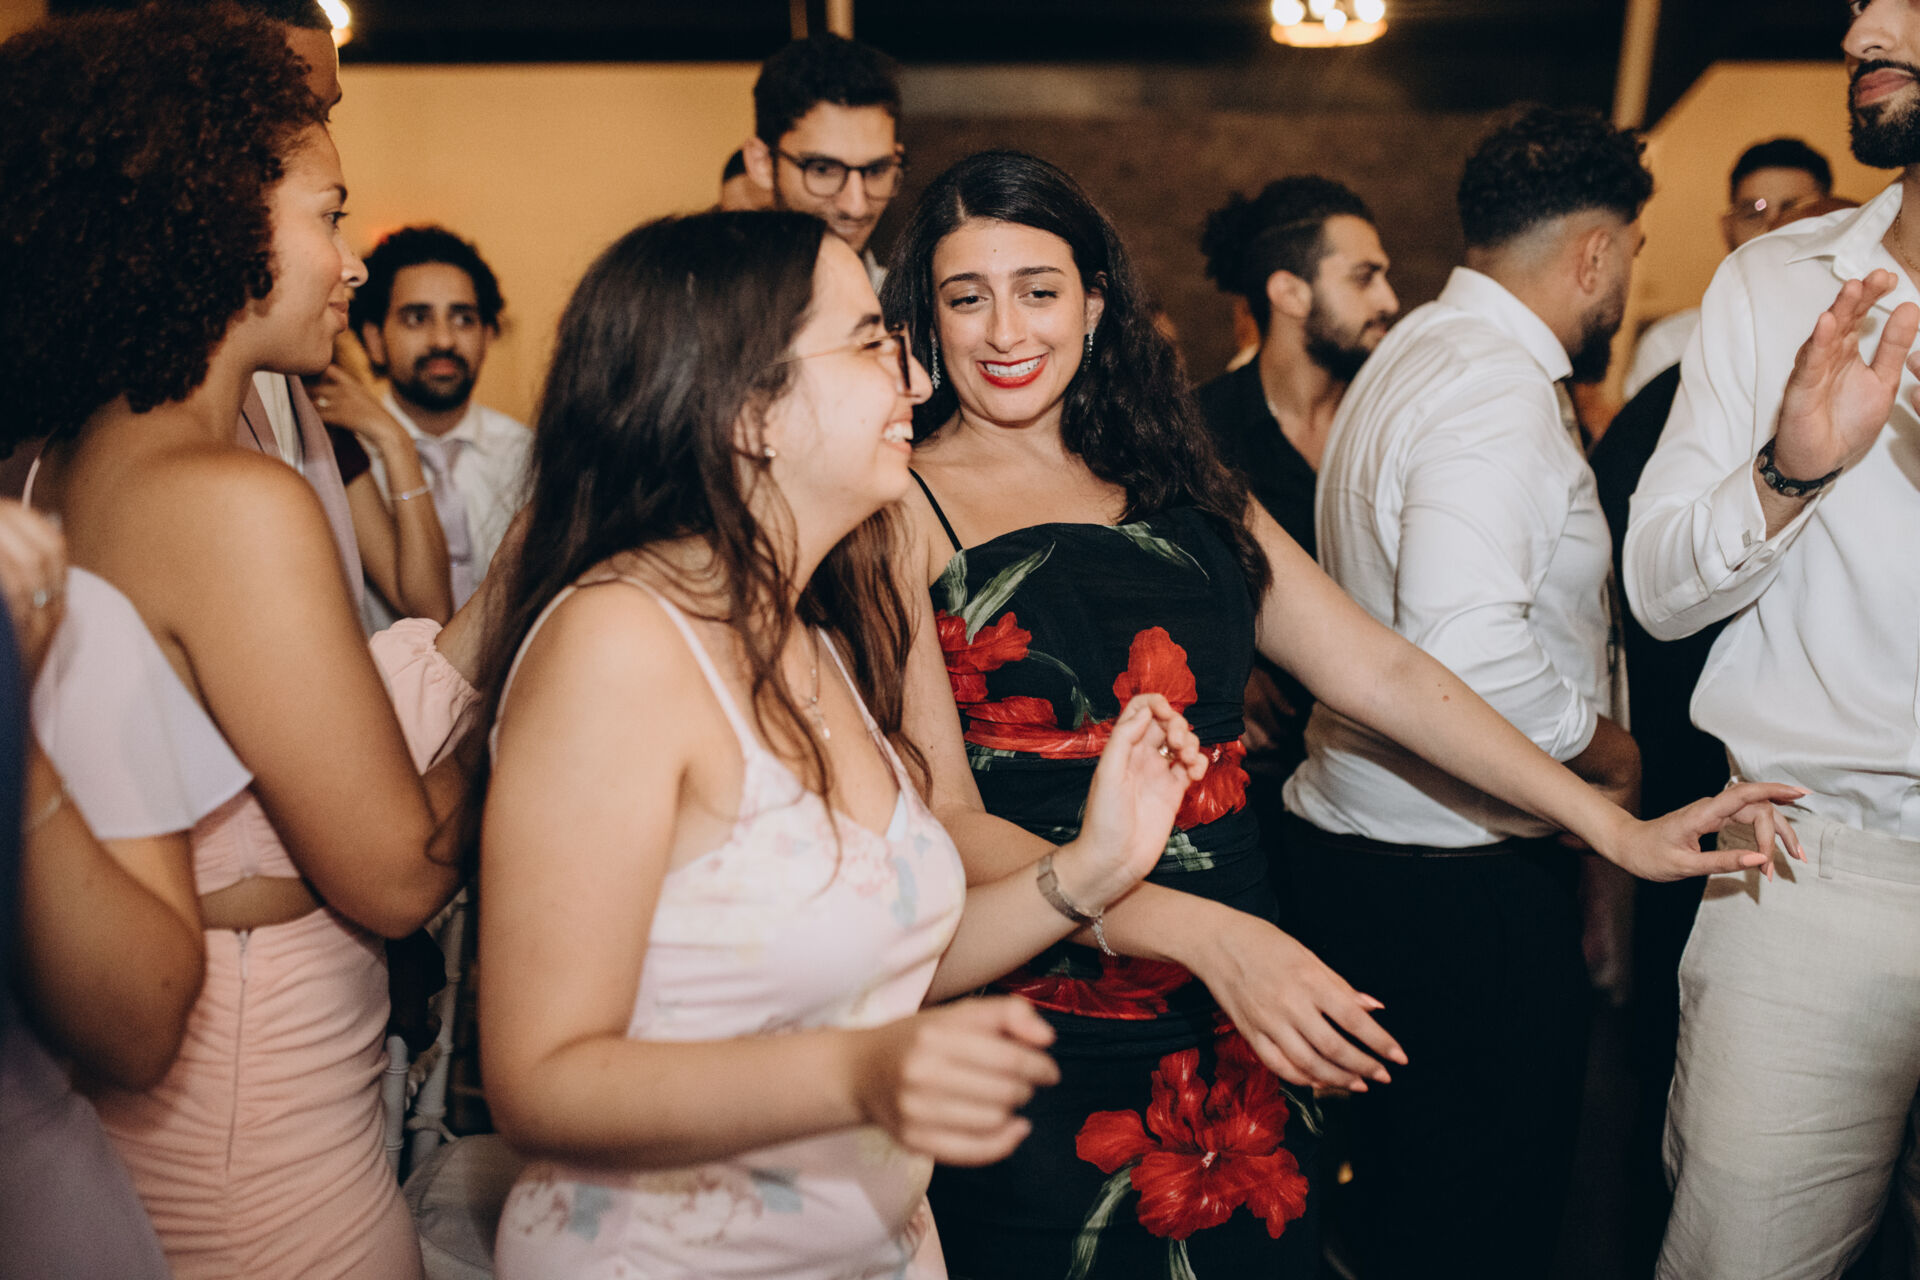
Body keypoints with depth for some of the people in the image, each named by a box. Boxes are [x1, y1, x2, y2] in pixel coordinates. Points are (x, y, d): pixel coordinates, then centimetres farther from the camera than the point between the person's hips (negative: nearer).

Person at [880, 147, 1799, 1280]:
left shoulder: (1171, 477, 10)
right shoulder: (906, 507, -7)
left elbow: (1376, 668, 8)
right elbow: (942, 819, -16)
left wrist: (1617, 828, 4)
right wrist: (1204, 932, -28)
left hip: (1238, 1030, 5)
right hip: (1042, 1039, -4)